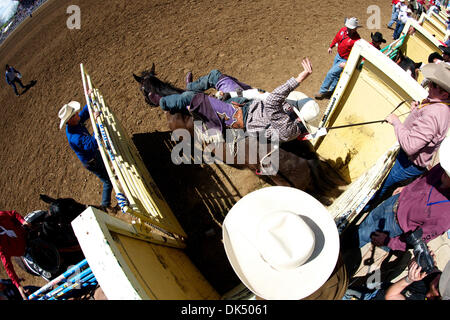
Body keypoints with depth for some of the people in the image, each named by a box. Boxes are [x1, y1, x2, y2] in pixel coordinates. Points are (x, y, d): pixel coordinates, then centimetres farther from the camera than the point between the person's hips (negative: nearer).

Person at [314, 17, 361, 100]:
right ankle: (331, 91, 39)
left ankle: (322, 91, 6)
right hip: (338, 55, 8)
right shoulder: (343, 30, -9)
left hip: (345, 60, -7)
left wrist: (347, 64, -33)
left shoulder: (356, 40, -30)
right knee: (336, 74, 21)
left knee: (331, 73, -9)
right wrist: (331, 47, 23)